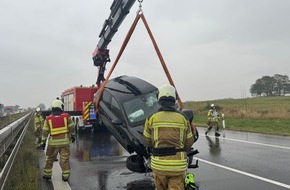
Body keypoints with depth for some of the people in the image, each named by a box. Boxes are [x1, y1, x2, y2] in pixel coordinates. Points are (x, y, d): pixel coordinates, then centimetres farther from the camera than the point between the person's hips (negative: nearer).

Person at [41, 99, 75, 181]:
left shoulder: (48, 118, -1)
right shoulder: (66, 116, -3)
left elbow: (45, 131, 0)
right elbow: (72, 127, 3)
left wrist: (43, 141, 7)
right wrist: (72, 135, 17)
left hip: (53, 142, 1)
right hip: (64, 141, 0)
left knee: (50, 158, 16)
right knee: (65, 159, 6)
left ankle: (47, 174, 25)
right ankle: (65, 175, 10)